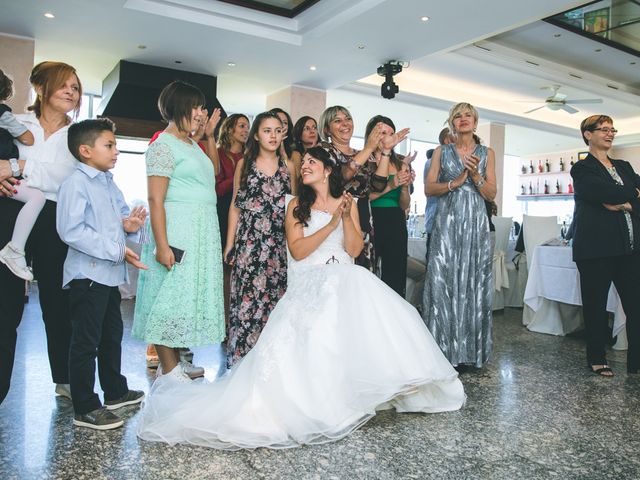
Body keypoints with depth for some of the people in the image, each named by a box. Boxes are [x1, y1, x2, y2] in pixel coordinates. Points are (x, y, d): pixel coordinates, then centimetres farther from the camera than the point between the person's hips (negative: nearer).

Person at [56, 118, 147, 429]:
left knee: (112, 334, 20)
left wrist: (130, 223, -6)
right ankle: (85, 409, 12)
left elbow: (121, 215, 19)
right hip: (87, 273, -9)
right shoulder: (76, 183, -14)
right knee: (86, 342, 0)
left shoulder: (109, 184, 14)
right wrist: (117, 250, -25)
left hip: (110, 274, 10)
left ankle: (115, 391, 37)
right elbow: (71, 230, -24)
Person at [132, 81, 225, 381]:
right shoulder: (164, 145, -10)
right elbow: (155, 199, -17)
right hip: (178, 229, -9)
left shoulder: (191, 143, 18)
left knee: (190, 292, 12)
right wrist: (162, 244, -22)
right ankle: (168, 369, 8)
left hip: (202, 230, 10)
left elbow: (212, 172, 30)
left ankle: (174, 361, 24)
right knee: (172, 293, -3)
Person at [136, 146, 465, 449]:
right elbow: (297, 250, -5)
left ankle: (359, 385, -18)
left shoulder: (347, 202, 16)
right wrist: (331, 223, -11)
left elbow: (354, 250, 5)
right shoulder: (297, 206, 11)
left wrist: (346, 217, -8)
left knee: (365, 317, -30)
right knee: (310, 337, -32)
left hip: (345, 278, 2)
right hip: (310, 282, -2)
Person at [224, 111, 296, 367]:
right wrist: (229, 244, 3)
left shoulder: (288, 167, 10)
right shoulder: (244, 164, 7)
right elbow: (235, 206, 8)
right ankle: (242, 360, 9)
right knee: (246, 299, -3)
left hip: (278, 244, 1)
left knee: (275, 298, 1)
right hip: (248, 241, -1)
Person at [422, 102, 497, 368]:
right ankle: (444, 349, 3)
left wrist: (475, 174, -9)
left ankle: (471, 350, 10)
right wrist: (454, 182, -11)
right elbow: (429, 188, 2)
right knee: (443, 282, -6)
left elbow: (491, 194, 5)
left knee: (473, 283, 0)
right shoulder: (441, 151, 10)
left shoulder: (487, 153, 12)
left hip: (476, 225, 1)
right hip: (447, 223, -1)